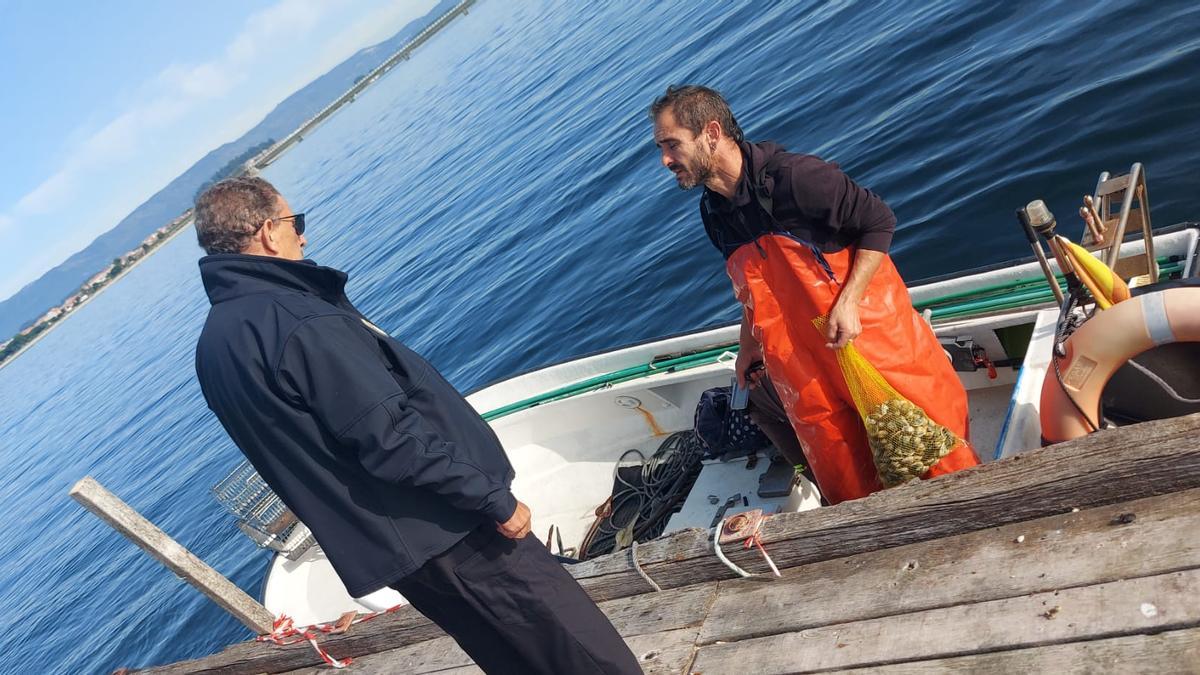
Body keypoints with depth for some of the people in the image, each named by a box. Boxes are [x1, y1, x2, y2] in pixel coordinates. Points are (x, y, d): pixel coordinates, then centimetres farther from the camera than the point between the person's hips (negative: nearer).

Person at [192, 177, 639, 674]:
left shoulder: (212, 346, 8)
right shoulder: (299, 321, -23)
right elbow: (392, 438, -26)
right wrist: (494, 498, -16)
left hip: (374, 548, 9)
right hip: (438, 528, -9)